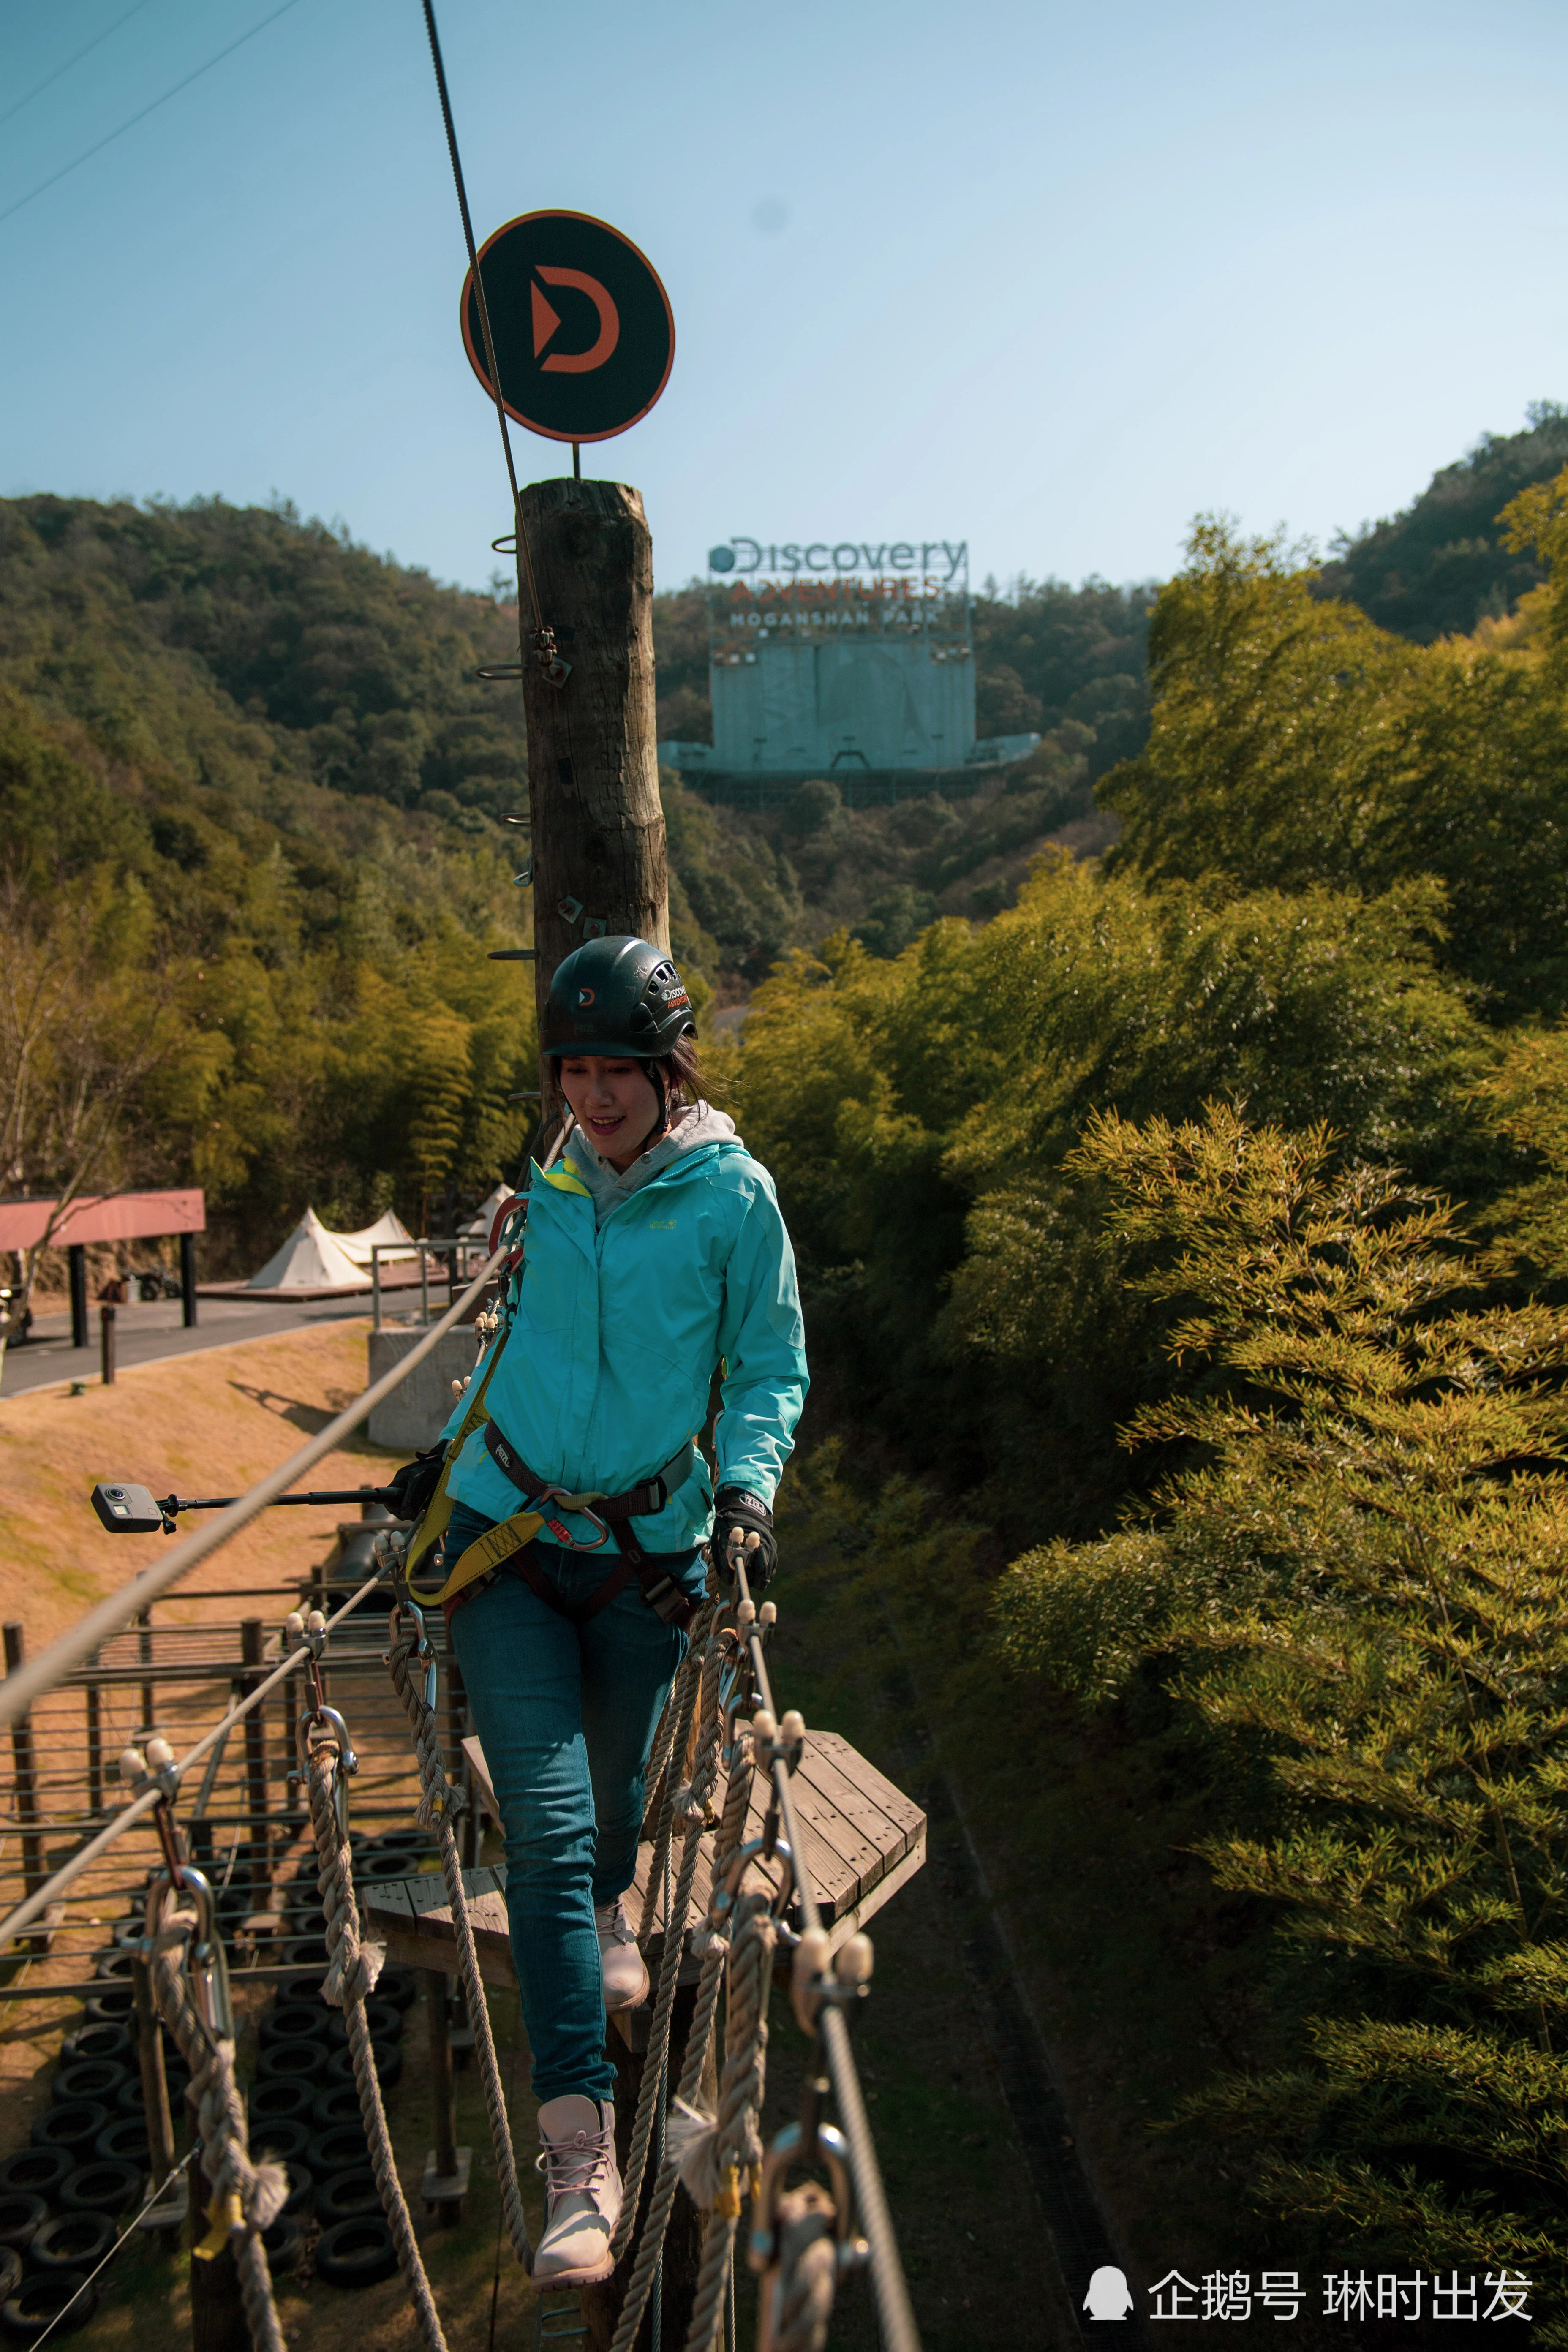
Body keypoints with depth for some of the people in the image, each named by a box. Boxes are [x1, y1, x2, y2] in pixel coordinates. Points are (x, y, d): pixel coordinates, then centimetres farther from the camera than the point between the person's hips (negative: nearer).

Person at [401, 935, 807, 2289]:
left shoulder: (732, 1194, -7)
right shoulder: (546, 1176, 1)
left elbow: (771, 1366, 0)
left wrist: (747, 1483, -16)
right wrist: (453, 1448, 20)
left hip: (649, 1550, -1)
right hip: (508, 1535, 1)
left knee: (614, 1791, 17)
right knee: (546, 1826, -7)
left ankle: (610, 1910, 55)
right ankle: (581, 2153, 1)